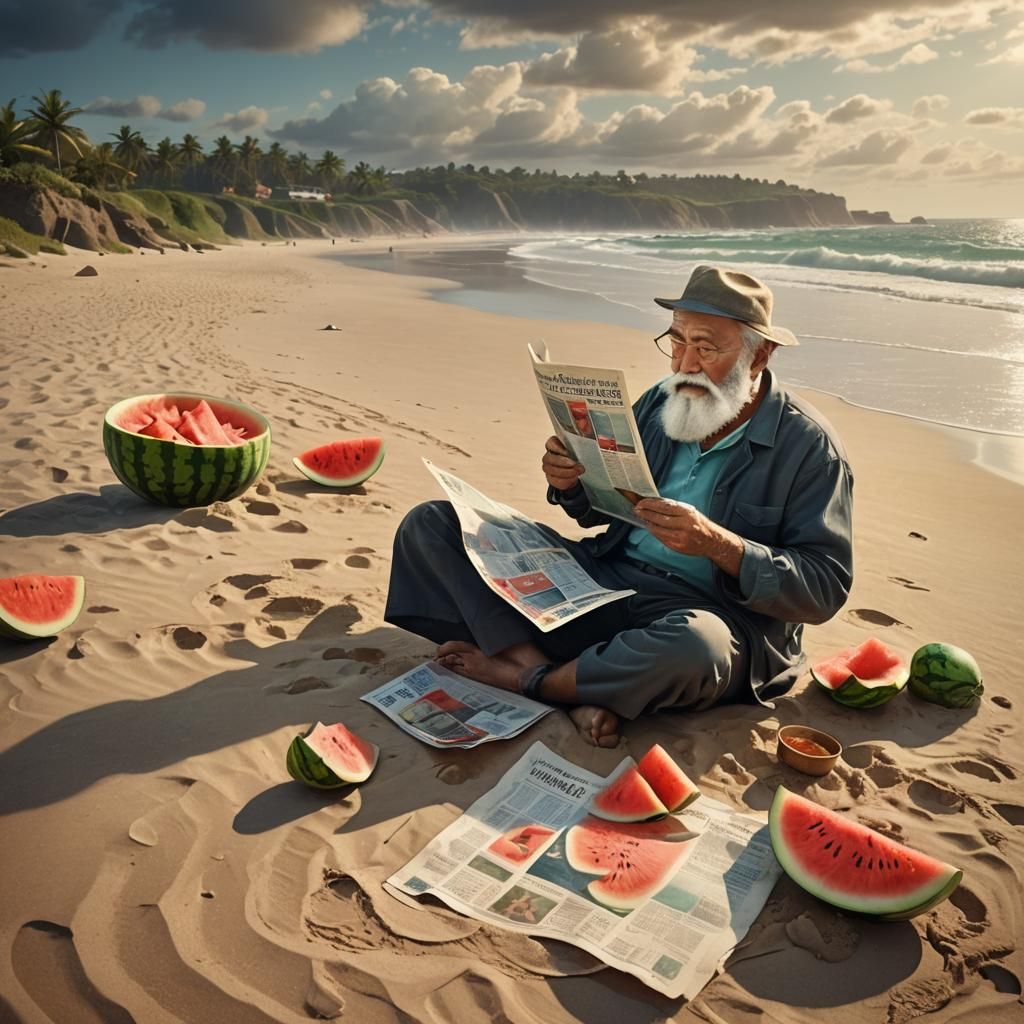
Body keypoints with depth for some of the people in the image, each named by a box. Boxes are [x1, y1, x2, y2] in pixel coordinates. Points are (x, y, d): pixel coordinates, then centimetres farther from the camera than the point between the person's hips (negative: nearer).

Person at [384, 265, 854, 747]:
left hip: (713, 614, -4)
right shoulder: (661, 401, 8)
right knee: (429, 525, -4)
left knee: (692, 648, -45)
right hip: (604, 578, 5)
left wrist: (717, 544, -26)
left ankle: (518, 676, -15)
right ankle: (560, 681, -21)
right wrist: (571, 484, -6)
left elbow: (825, 589, -13)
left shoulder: (808, 446, -8)